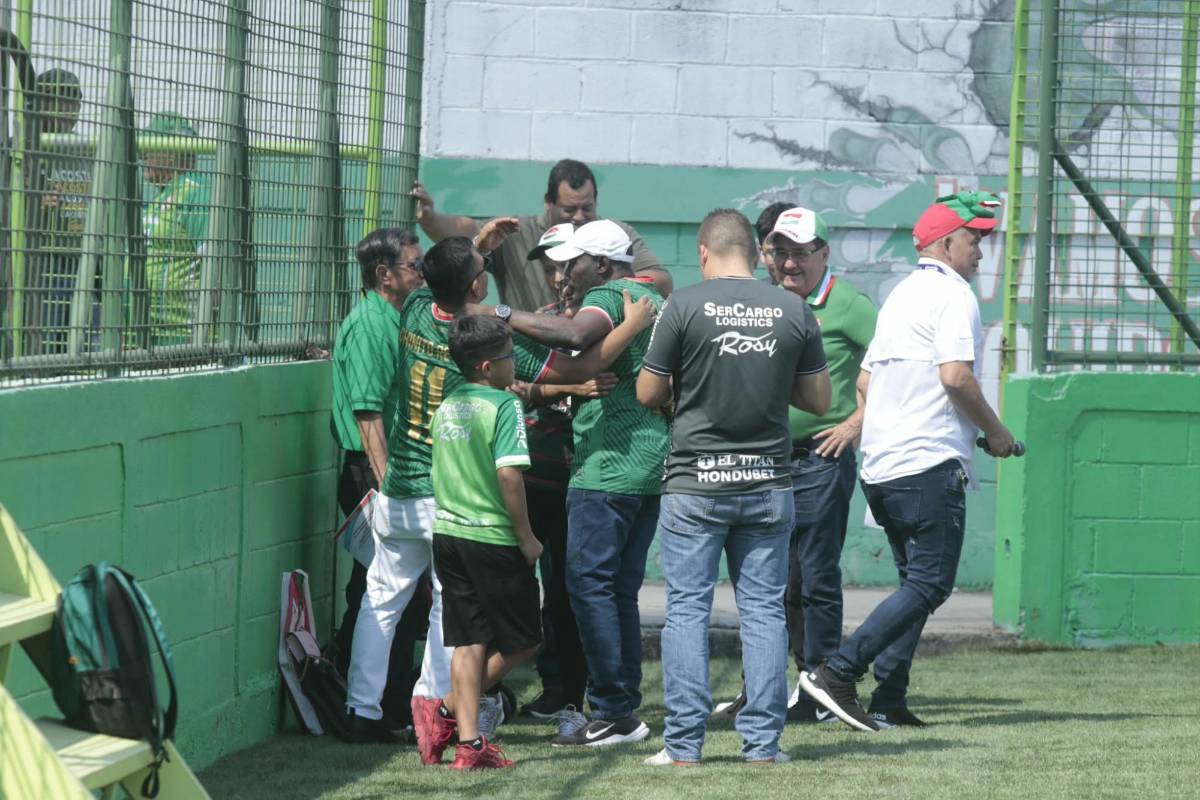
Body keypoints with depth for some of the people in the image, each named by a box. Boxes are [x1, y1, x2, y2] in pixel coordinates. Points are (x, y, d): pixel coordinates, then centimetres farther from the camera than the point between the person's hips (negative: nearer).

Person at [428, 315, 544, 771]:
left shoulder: (445, 408, 11)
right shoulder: (503, 406, -12)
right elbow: (509, 475, -18)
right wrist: (526, 537, -12)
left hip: (448, 533, 7)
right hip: (493, 538, -7)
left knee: (469, 642, 8)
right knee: (520, 642, 7)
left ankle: (468, 739, 1)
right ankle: (449, 712, 4)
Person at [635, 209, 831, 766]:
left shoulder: (684, 307, -6)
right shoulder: (793, 311, 2)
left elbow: (647, 394, 0)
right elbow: (819, 400, 9)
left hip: (694, 484, -2)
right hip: (768, 484, 2)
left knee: (687, 609, 2)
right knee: (764, 609, 7)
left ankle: (683, 744, 0)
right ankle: (762, 742, 5)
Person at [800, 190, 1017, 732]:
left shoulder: (900, 295, 20)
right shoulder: (951, 294, -7)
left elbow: (865, 380, 22)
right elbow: (956, 376, -18)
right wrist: (994, 431, -6)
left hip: (879, 464, 9)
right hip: (930, 464, -9)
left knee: (916, 581, 14)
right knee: (929, 585, -8)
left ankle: (888, 701, 5)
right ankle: (838, 672, -18)